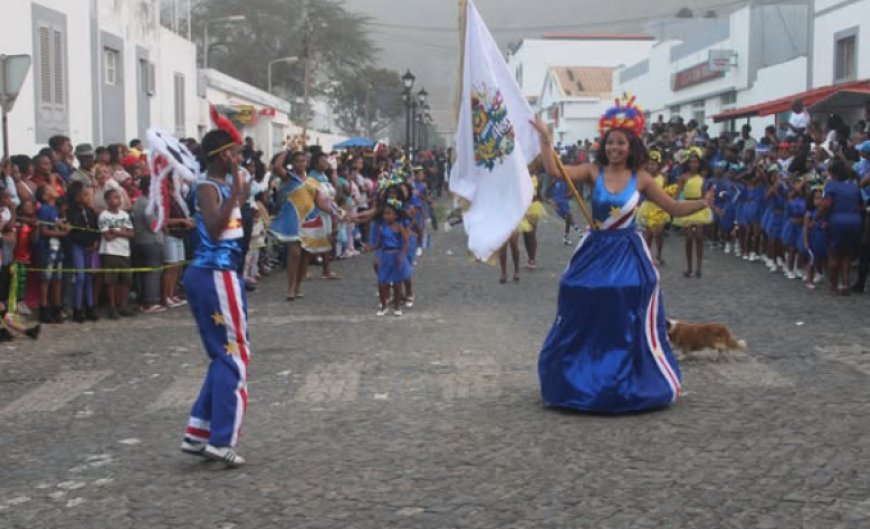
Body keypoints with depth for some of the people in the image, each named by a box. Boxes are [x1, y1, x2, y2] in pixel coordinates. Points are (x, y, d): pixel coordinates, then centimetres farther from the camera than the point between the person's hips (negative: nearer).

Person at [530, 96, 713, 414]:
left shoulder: (641, 179, -2)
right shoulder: (593, 172, -3)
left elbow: (674, 208, 1)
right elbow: (554, 170, -15)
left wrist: (703, 204, -14)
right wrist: (545, 138, -22)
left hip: (628, 256, 0)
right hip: (595, 253, 1)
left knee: (631, 324, 3)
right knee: (585, 321, 8)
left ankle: (632, 383, 18)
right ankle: (584, 380, 24)